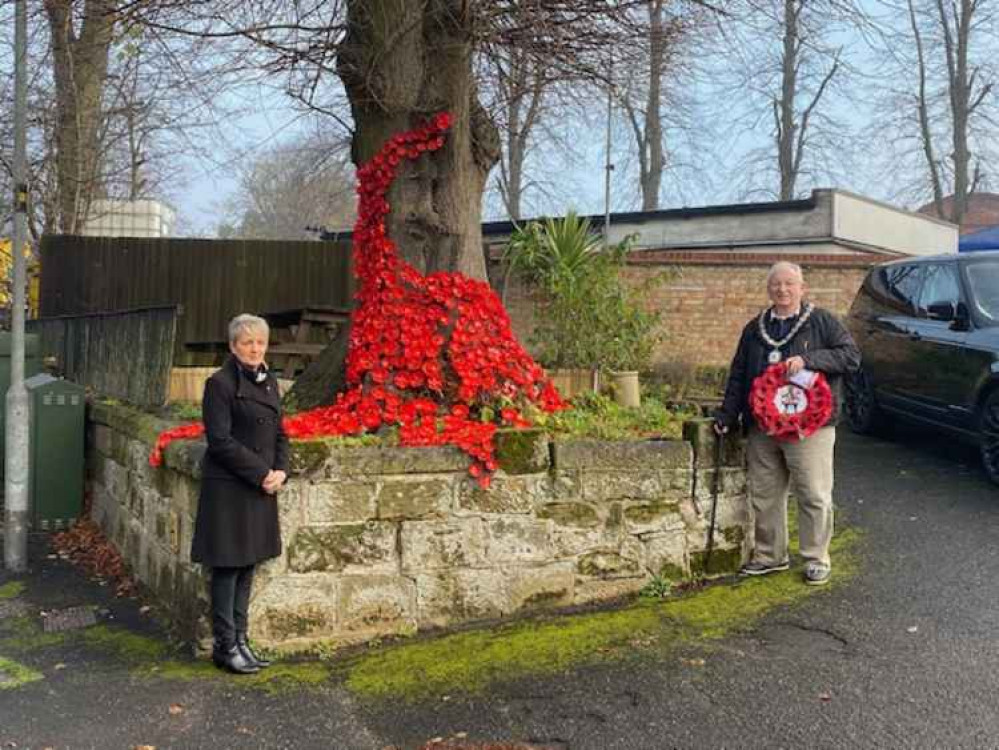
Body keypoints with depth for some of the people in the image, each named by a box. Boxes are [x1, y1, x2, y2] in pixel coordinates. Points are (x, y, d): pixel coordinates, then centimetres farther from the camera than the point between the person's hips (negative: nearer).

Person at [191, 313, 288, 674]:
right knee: (228, 567, 2)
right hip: (228, 488, -7)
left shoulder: (269, 382, 11)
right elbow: (220, 441, -15)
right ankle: (225, 645, 12)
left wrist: (280, 471, -2)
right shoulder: (220, 383, -10)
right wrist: (261, 474, -15)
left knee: (248, 566, 12)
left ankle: (240, 639, 21)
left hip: (262, 488, 7)